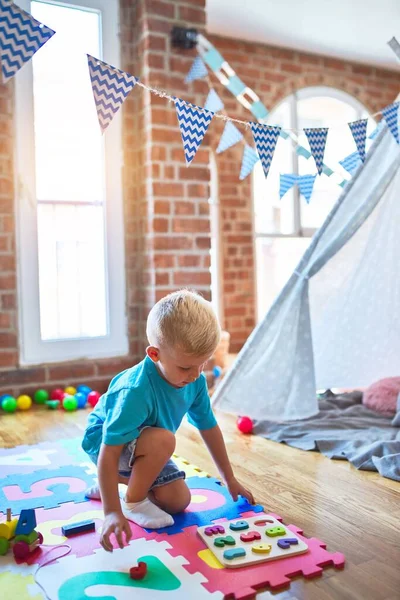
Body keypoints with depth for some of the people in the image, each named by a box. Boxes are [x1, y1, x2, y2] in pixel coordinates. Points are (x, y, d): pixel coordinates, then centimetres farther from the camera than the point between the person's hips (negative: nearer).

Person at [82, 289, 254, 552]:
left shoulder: (196, 381, -18)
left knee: (179, 501, 1)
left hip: (143, 446, 7)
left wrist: (230, 479, 5)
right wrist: (112, 512, -41)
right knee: (163, 440, -36)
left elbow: (209, 428, -3)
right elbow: (108, 453, -38)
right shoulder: (136, 391, -40)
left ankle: (116, 484, 21)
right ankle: (132, 502, -10)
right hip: (104, 442, -7)